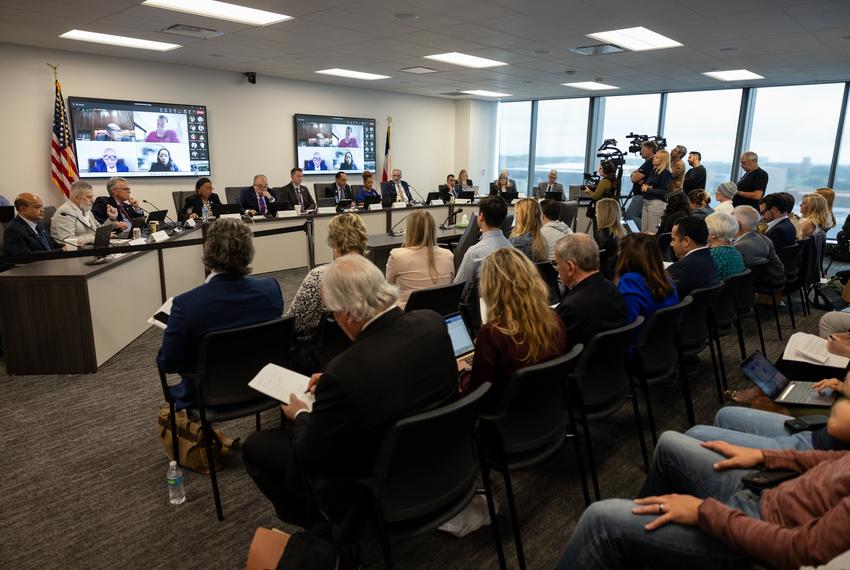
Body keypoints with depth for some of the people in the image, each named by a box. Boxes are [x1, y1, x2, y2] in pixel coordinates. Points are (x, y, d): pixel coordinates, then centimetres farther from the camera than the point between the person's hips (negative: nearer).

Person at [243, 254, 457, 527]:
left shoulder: (345, 373, -35)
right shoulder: (433, 323, -16)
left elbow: (309, 457, -19)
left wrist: (300, 416, 1)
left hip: (371, 494, -7)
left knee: (256, 445, 9)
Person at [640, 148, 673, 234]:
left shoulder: (665, 173, -8)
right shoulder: (653, 170, 15)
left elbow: (663, 192, -14)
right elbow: (645, 182, 20)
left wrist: (648, 189, -11)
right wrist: (644, 186, -3)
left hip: (657, 202, -8)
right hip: (647, 201, 8)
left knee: (652, 233, -8)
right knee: (643, 231, 9)